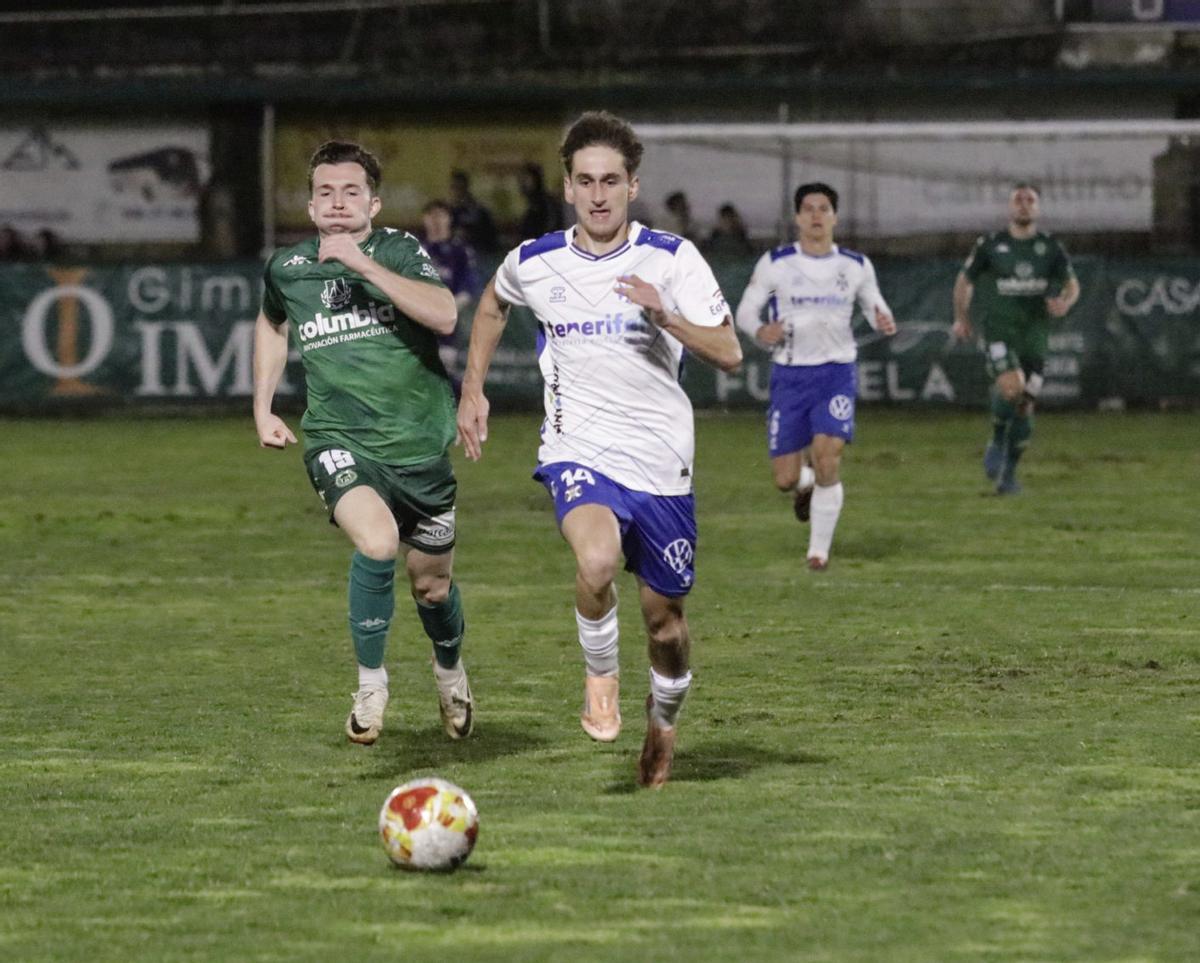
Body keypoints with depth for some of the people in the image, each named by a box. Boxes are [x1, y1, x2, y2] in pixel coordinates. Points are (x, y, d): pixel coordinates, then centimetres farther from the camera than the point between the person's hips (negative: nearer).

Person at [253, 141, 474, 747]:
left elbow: (444, 316, -26)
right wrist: (262, 409, 20)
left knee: (432, 586, 13)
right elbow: (272, 323, 25)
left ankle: (450, 670, 48)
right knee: (377, 543, -30)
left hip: (418, 446, 1)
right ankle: (371, 683, -9)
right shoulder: (287, 269, 1)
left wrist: (365, 266, -28)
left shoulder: (399, 252, -7)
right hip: (338, 441, -1)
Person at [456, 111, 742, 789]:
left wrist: (664, 314, -27)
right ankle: (600, 676, -2)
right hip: (579, 451, 0)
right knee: (597, 561, -32)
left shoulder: (672, 259, -5)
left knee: (665, 619, 8)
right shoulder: (534, 263, 1)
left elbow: (729, 353, -11)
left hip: (660, 463, 1)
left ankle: (664, 721, 39)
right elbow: (493, 304, 25)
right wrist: (473, 390, 21)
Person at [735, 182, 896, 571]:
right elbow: (746, 310, 3)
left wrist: (883, 321, -8)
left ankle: (819, 549, -6)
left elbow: (873, 305, 16)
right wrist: (760, 331, -20)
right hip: (789, 375, 0)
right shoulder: (775, 263, -1)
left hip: (836, 374, 0)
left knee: (827, 456, -20)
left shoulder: (857, 267, 4)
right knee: (785, 479, -1)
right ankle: (805, 482, 39)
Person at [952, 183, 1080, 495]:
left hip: (1035, 332, 3)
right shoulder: (990, 245, 1)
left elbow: (1072, 284, 12)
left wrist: (1066, 302, -10)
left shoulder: (1050, 247, 5)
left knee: (1025, 402, 3)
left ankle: (1008, 471, 19)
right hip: (999, 329, -2)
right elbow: (965, 280, 14)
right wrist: (962, 318, 13)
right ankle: (997, 441, 0)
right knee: (1011, 386, -27)